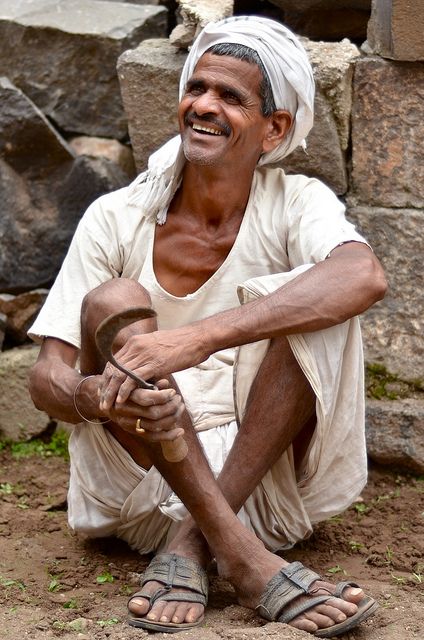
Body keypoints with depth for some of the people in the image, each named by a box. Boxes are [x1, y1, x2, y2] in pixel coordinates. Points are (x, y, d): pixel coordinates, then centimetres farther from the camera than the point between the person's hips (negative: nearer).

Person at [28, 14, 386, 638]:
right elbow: (46, 377, -5)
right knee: (112, 304, -23)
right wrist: (88, 395, -33)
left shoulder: (297, 204, -3)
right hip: (137, 488, 1)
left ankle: (190, 543, -26)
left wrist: (198, 339, -40)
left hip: (264, 482, -1)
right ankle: (241, 554, -33)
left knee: (308, 295, -21)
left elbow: (365, 277, -28)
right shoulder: (116, 219, 0)